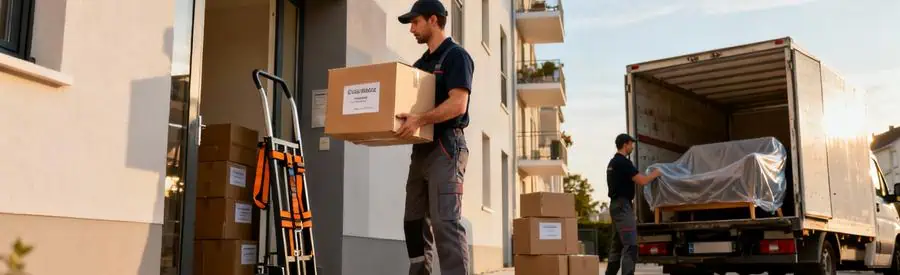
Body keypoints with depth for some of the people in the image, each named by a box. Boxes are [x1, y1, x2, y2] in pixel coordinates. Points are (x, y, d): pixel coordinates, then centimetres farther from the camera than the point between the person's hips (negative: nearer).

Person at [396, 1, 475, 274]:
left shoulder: (456, 56, -4)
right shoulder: (420, 63, 21)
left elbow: (458, 104, -17)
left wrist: (420, 119, -30)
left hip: (446, 147, -9)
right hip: (422, 148, 9)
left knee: (445, 222, -15)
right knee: (414, 221, 9)